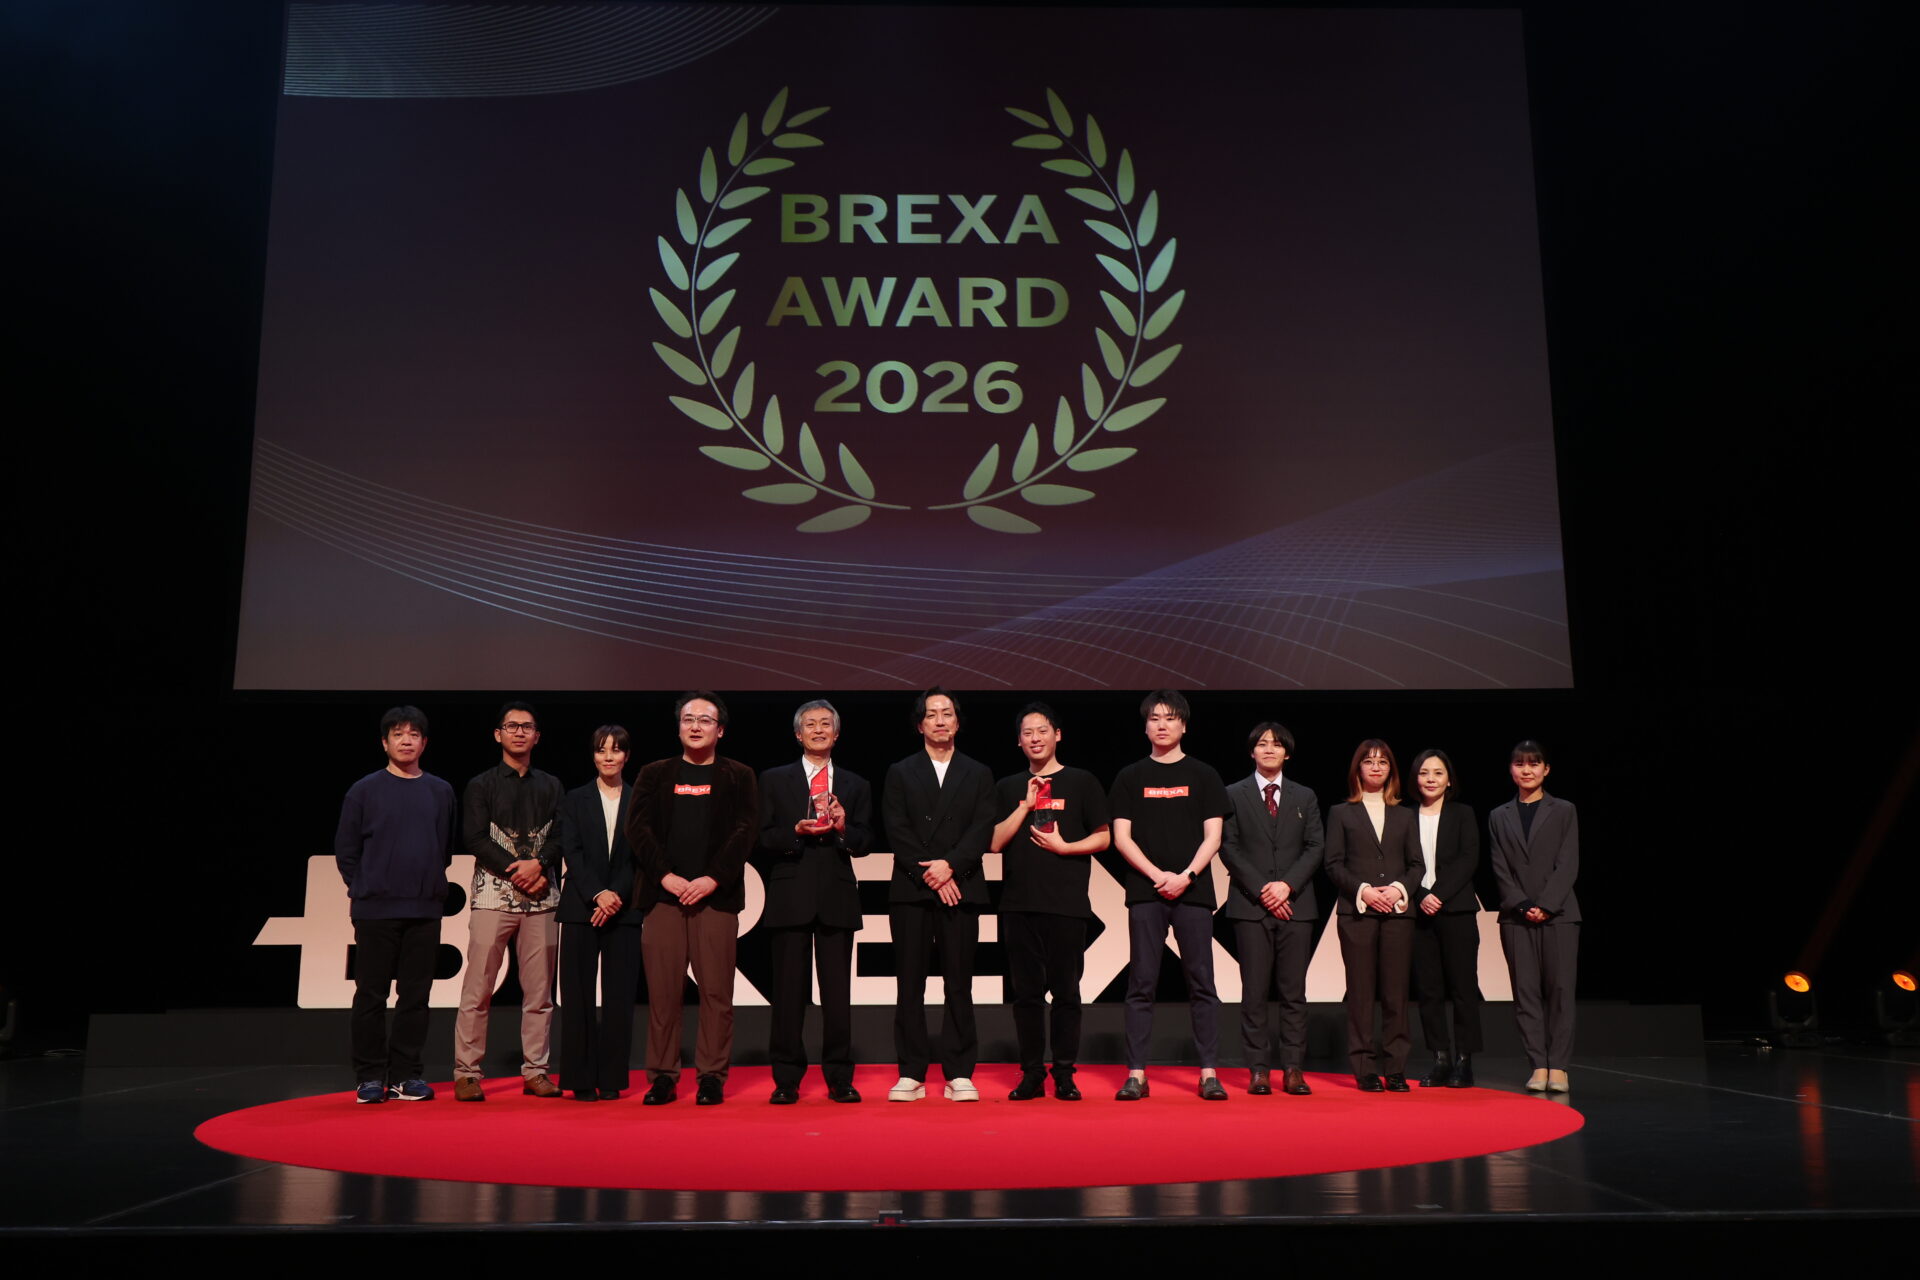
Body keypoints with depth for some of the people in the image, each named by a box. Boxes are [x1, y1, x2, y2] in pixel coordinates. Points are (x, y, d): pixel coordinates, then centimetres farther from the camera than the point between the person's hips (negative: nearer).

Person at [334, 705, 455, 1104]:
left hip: (426, 910, 2)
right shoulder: (364, 790, 0)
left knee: (415, 994, 6)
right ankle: (371, 1076, 12)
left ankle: (406, 1074, 15)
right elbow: (345, 849, 4)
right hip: (375, 908, -2)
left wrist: (430, 883, 6)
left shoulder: (441, 792, 7)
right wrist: (364, 889, 2)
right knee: (371, 995, 3)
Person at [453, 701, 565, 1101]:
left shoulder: (551, 786, 16)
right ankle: (466, 1072, 3)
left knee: (539, 991, 3)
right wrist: (514, 870, -13)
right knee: (478, 989, -4)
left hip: (542, 898, 3)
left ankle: (535, 1071, 10)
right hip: (494, 895, -2)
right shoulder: (481, 785, 8)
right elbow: (474, 837, -3)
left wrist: (539, 864, -13)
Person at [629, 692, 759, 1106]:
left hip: (716, 896, -1)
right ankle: (662, 1076, 9)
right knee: (662, 990, 1)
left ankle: (712, 1076, 6)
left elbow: (745, 831, 0)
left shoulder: (738, 777, 10)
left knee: (716, 991, -1)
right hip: (663, 894, 1)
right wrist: (666, 875, -9)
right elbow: (637, 827, 3)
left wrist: (712, 878, -12)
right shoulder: (654, 774, 14)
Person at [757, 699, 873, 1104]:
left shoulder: (855, 785, 15)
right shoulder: (774, 780, 10)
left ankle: (839, 1078, 10)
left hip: (836, 896, 1)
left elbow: (865, 843, 9)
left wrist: (843, 829, -11)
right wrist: (796, 832, -13)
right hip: (790, 896, -1)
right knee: (789, 990, 1)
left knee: (837, 990, 2)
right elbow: (762, 839, 3)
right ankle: (786, 1079, 9)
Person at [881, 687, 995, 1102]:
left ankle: (959, 1074, 6)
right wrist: (928, 874, -9)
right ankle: (912, 1074, 6)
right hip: (910, 890, 0)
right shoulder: (900, 773, 11)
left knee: (959, 985, 1)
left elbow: (982, 831, 2)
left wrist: (950, 865, -13)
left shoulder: (978, 774, 13)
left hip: (960, 889, 0)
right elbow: (896, 831, 1)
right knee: (910, 985, 0)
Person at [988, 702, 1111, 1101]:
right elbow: (995, 842, 3)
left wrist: (1065, 847, -10)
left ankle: (1064, 1073, 9)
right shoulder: (1008, 787, 13)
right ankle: (1032, 1073, 12)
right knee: (1026, 992, 4)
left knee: (1066, 991, 1)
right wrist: (1026, 804, -6)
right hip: (1019, 903, 2)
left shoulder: (1082, 782, 6)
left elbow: (1102, 839, 5)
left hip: (1067, 903, -2)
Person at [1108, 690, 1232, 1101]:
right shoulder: (1131, 777, 9)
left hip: (1193, 891, 0)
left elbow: (1212, 836, 4)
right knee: (1141, 984, 0)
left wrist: (1186, 875, -10)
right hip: (1145, 892, 0)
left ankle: (1209, 1073, 4)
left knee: (1202, 984, 0)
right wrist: (1158, 875, -8)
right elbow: (1121, 837, 4)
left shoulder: (1203, 775, 9)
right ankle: (1136, 1074, 2)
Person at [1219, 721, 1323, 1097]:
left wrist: (1287, 884, -9)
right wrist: (1261, 890, -9)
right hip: (1251, 905, -2)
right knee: (1254, 992, -1)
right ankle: (1258, 1068, 3)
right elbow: (1229, 848, 0)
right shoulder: (1234, 795, 7)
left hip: (1296, 904, 2)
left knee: (1293, 991, 2)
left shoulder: (1305, 797, 13)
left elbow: (1315, 847, 6)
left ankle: (1293, 1069, 6)